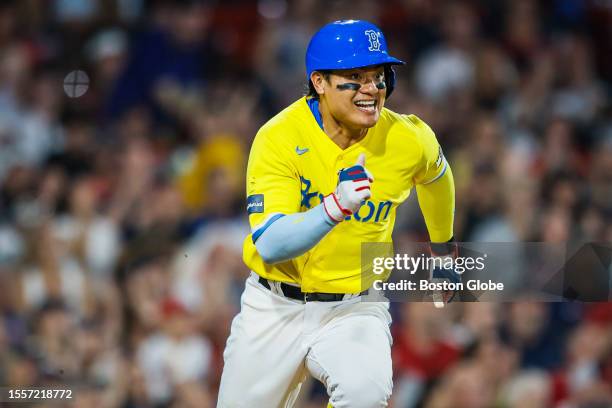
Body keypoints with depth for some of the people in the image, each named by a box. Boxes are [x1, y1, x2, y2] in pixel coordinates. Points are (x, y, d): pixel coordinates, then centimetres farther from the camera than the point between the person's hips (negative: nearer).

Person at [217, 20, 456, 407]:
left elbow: (436, 176, 16)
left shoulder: (409, 140, -10)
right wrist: (337, 206, -43)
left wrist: (443, 248, 31)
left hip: (354, 309, 0)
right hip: (273, 309, 0)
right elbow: (269, 245, -28)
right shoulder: (279, 138, -18)